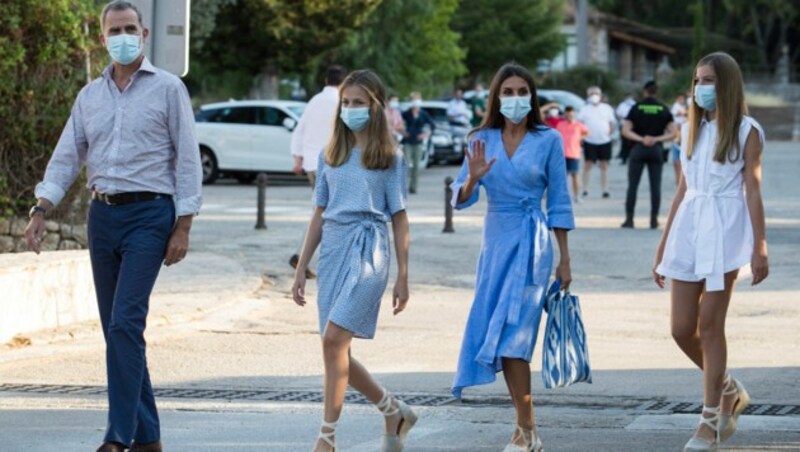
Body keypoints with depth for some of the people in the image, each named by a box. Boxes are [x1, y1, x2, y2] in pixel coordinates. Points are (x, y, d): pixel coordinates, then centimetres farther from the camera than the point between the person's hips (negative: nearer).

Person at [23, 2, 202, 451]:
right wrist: (41, 211, -2)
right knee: (116, 327, 6)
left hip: (149, 215, -6)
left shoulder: (168, 89, -1)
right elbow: (66, 158, 12)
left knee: (125, 322, -16)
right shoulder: (90, 95, 13)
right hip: (103, 214, 6)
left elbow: (187, 160, -3)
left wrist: (183, 228, -9)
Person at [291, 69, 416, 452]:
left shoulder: (389, 159, 3)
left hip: (367, 251, -6)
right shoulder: (331, 157, 15)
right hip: (332, 249, 6)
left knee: (334, 339, -19)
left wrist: (403, 277, -2)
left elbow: (399, 219, 2)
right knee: (338, 351, 3)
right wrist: (301, 269, 13)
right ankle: (395, 413, 24)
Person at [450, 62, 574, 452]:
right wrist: (472, 178, -21)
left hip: (530, 244, -4)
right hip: (494, 240, 4)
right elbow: (461, 199, 1)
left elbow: (559, 202, 2)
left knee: (512, 336, -13)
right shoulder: (482, 140, 5)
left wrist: (564, 260, 2)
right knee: (497, 338, 6)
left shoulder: (548, 140, -2)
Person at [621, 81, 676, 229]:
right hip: (656, 150, 1)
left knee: (632, 185, 2)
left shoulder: (637, 108, 0)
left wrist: (641, 139, -8)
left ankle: (629, 218, -1)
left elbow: (626, 131, -7)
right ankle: (654, 219, 2)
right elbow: (672, 133, -1)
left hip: (638, 149, -1)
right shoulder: (664, 109, 4)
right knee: (655, 186, 4)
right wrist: (657, 139, -7)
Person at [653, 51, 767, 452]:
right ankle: (730, 392, 27)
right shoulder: (691, 129, 14)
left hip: (725, 228, -6)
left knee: (710, 325, -6)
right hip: (688, 227, 6)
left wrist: (760, 248, -11)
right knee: (682, 329, 3)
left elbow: (753, 190, -6)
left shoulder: (746, 132, -2)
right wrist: (662, 246, 15)